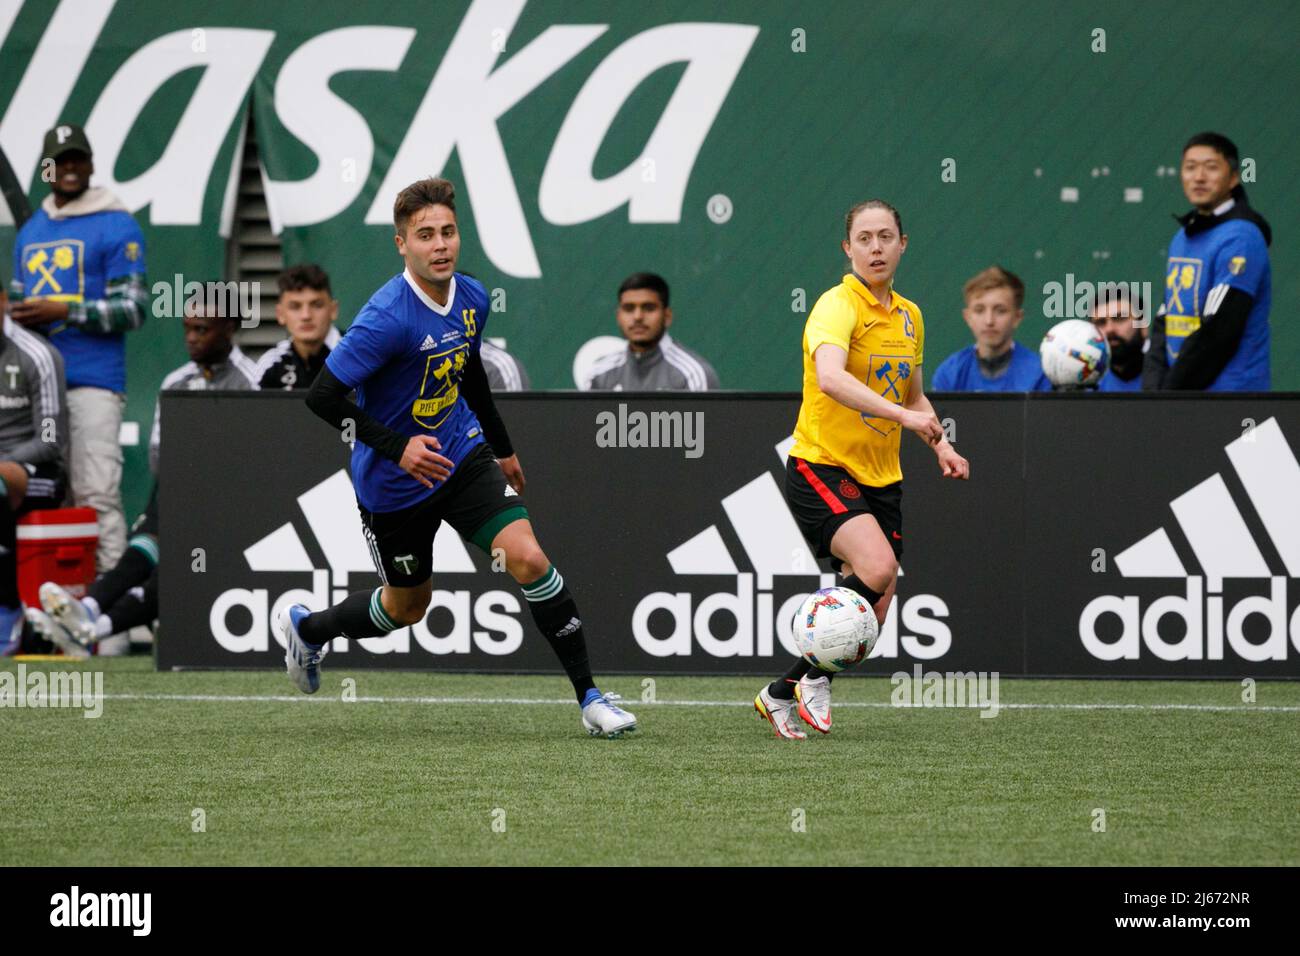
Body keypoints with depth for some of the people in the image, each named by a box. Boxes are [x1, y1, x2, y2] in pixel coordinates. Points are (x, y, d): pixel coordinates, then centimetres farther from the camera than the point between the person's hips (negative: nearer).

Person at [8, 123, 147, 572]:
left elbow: (132, 309, -7)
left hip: (92, 381, -7)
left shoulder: (117, 227, -1)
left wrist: (64, 312, -16)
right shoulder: (30, 231, 21)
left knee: (96, 494, -14)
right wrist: (18, 316, 5)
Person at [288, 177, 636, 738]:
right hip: (394, 482, -5)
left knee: (528, 558, -14)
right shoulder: (388, 317, -26)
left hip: (462, 456, 5)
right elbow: (322, 396, -26)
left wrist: (503, 449, 26)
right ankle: (306, 626, 42)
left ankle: (589, 696, -9)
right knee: (407, 607, 12)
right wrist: (397, 446, -32)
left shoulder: (471, 297, -3)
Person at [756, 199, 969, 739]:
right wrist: (901, 414, -45)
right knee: (876, 566, -29)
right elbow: (830, 377, -35)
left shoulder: (909, 316, 11)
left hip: (881, 479, 8)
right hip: (821, 468, -8)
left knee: (873, 612, 3)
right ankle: (815, 676, -9)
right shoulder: (837, 306, -15)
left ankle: (781, 694, 21)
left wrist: (940, 446, 8)